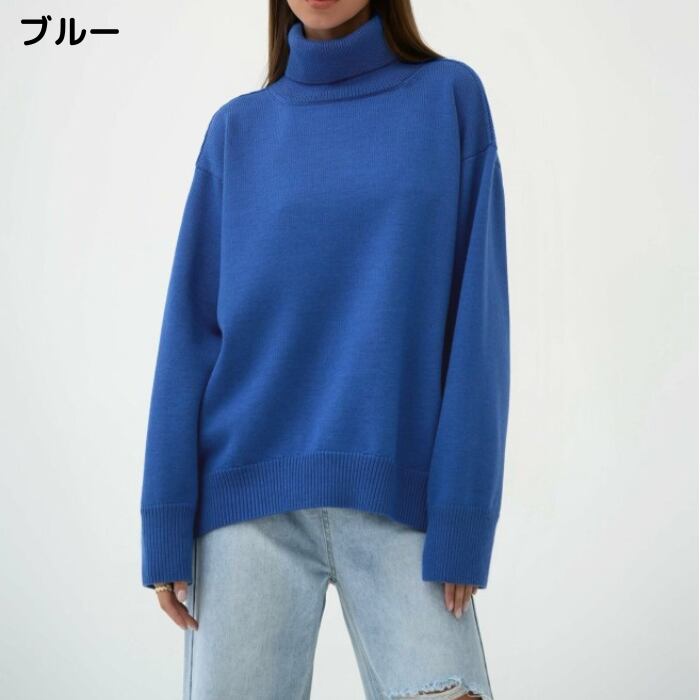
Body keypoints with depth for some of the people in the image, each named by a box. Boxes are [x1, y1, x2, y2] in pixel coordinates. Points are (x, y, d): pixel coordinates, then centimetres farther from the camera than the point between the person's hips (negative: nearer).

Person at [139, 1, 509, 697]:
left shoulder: (451, 97, 6)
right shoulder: (238, 129, 10)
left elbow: (475, 313, 0)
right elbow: (192, 328, 6)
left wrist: (464, 515, -9)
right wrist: (166, 522, -2)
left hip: (399, 493, -1)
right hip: (249, 491, 1)